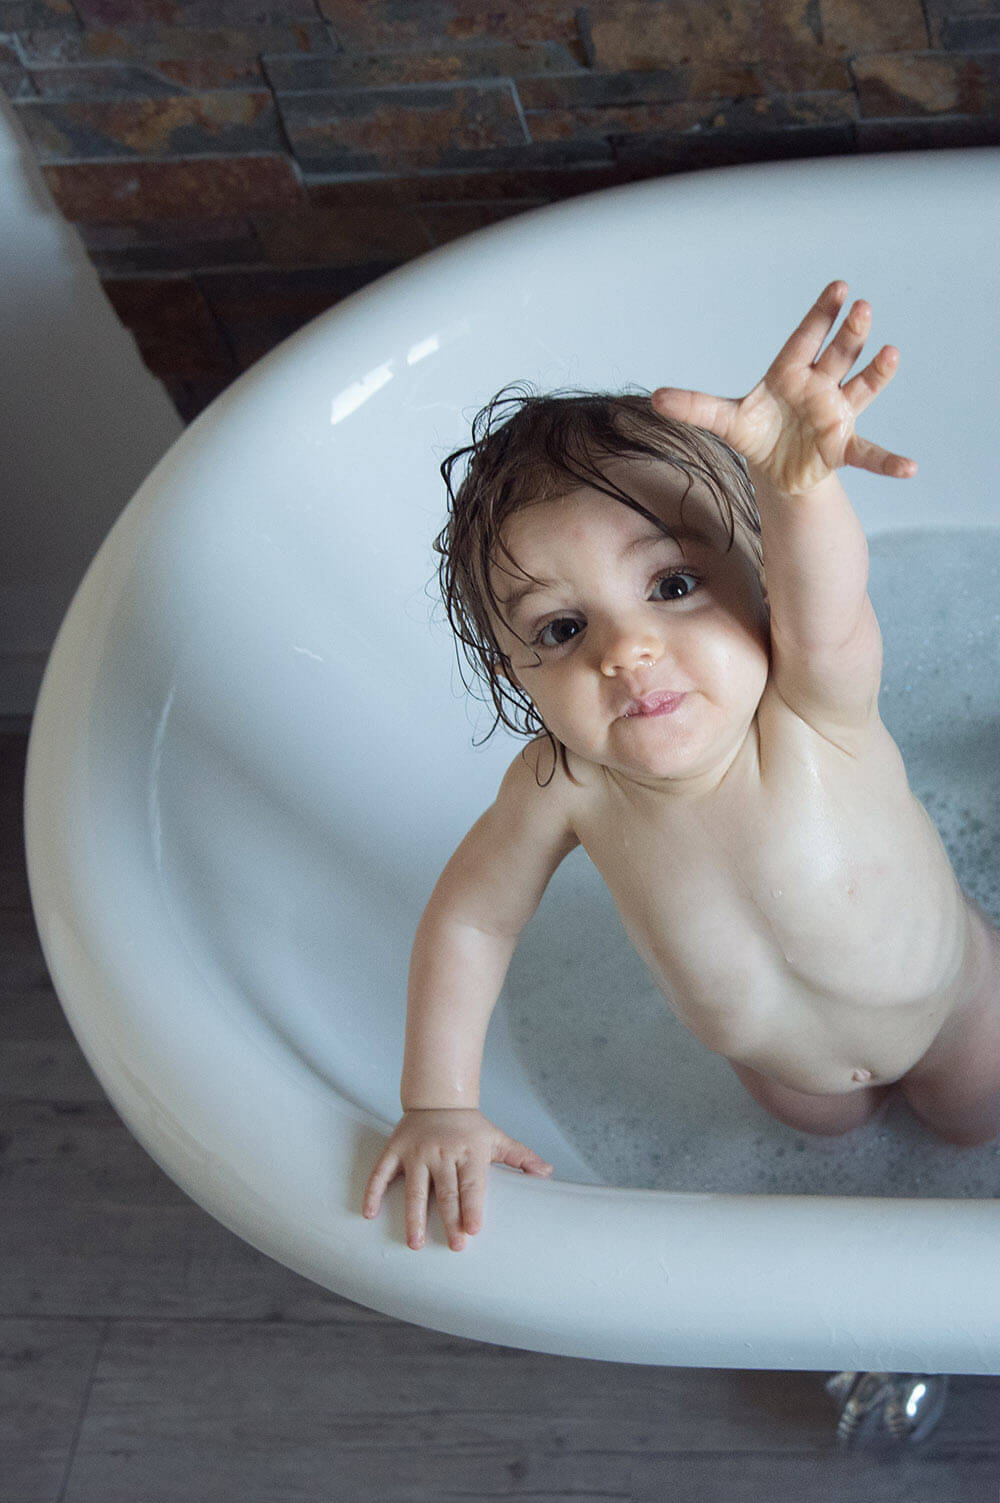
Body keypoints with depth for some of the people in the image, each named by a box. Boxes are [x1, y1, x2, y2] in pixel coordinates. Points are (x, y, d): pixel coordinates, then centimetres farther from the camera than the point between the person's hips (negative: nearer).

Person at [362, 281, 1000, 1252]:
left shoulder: (813, 710, -44)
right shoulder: (562, 785, -35)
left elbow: (824, 609, -68)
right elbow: (470, 917, -17)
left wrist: (800, 484, -89)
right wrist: (440, 1107, -21)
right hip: (773, 1054, 2)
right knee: (830, 1122, 34)